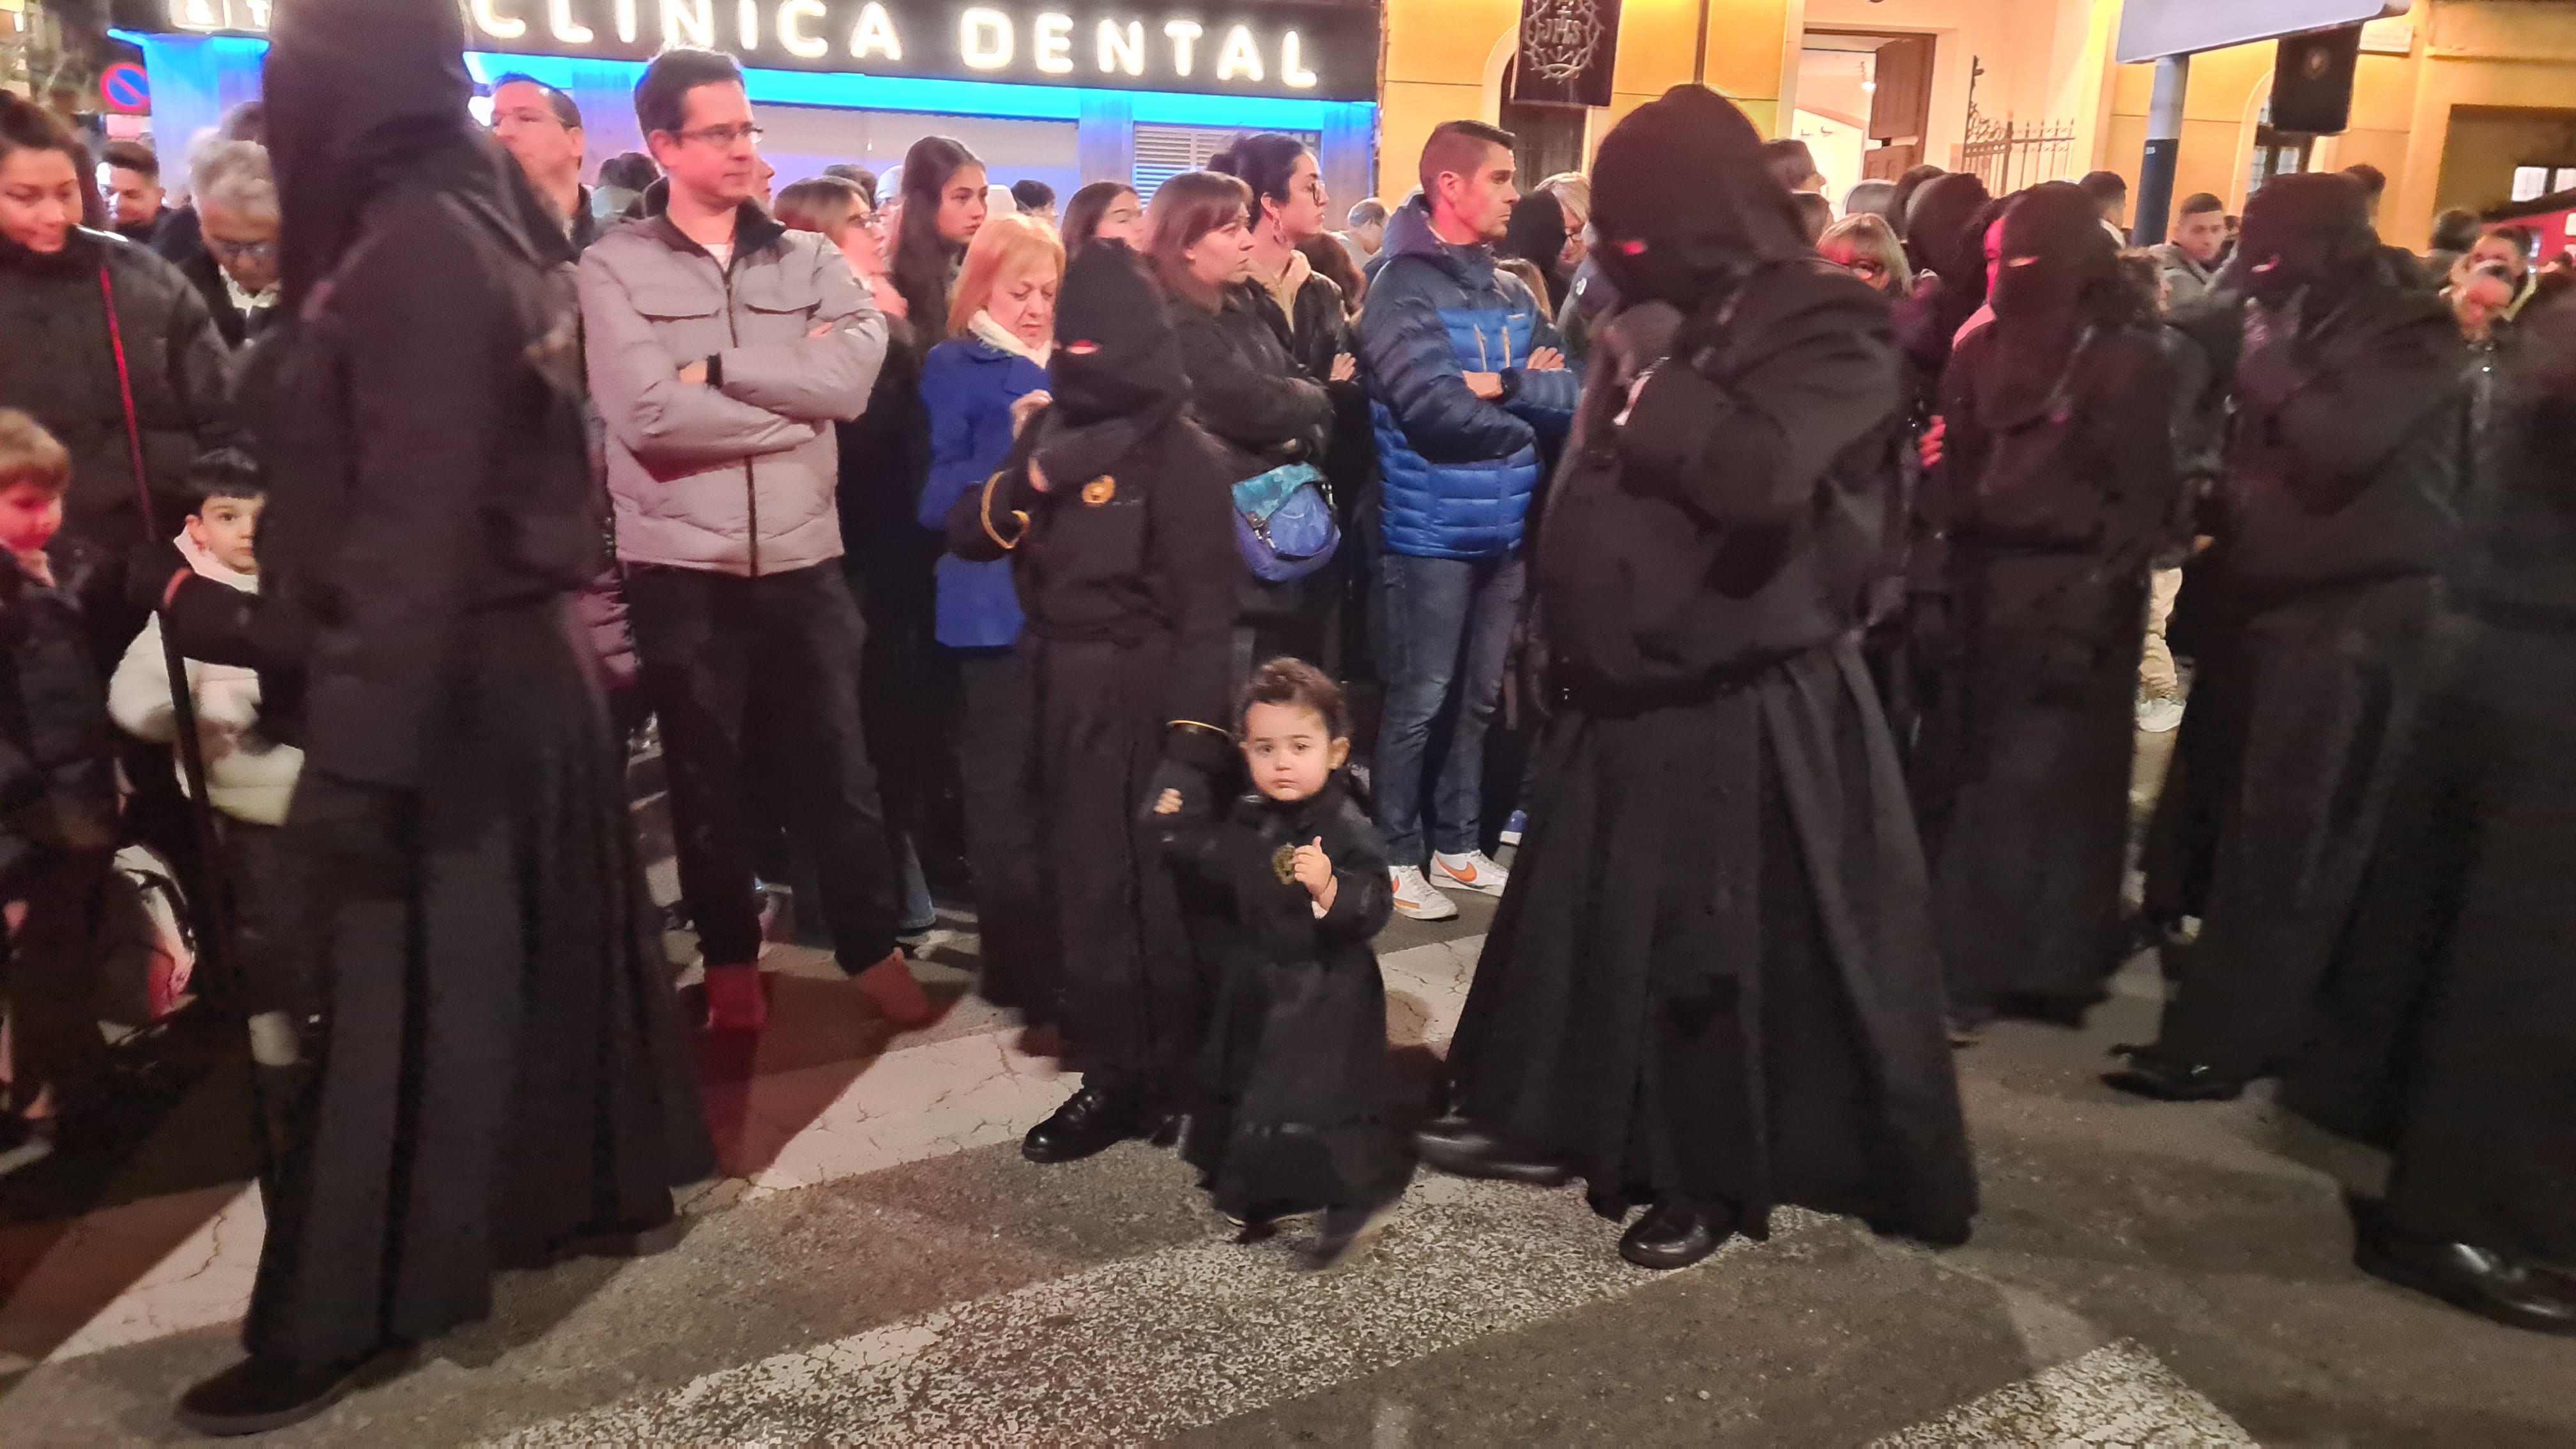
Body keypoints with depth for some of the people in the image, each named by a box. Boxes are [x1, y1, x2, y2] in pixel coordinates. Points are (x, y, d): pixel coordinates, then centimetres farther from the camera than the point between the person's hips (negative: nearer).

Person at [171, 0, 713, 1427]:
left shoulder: (418, 246, -18)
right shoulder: (470, 226, 10)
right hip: (517, 666, 9)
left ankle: (339, 1320, 15)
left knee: (402, 984, 0)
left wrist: (354, 753, -24)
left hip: (448, 691, -9)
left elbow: (414, 527, -24)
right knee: (545, 940, 18)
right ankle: (616, 1192, 34)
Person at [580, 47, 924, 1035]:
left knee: (839, 774, 9)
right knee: (706, 782, 13)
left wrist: (716, 370, -12)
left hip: (805, 562, 2)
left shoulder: (810, 260, 6)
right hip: (681, 571, -1)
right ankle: (730, 960, 30)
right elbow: (645, 414, -16)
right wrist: (791, 399, -9)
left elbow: (853, 379, -11)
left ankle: (873, 949, 25)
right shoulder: (615, 266, -2)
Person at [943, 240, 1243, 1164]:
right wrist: (1029, 481, -13)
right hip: (1056, 692, 7)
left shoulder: (1182, 453, -11)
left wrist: (1194, 739, -21)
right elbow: (965, 536, 7)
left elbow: (1208, 608, -15)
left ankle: (1131, 1078, 15)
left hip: (1135, 699, -6)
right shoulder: (1051, 429, 9)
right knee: (1072, 880, 13)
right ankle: (1115, 1045, 32)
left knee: (1129, 888, 0)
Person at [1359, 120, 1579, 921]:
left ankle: (1459, 843, 29)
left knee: (1479, 697, 15)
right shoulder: (1401, 288, -10)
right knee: (1418, 701, 2)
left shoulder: (1512, 292, 11)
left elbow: (1577, 392, 2)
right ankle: (1398, 856, 16)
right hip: (1432, 533, -7)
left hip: (1505, 528, 7)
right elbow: (1439, 412, -22)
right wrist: (1531, 414, -7)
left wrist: (1504, 385, -16)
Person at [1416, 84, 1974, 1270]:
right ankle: (1552, 1122, 31)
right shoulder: (1665, 318, 11)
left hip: (1741, 715, -8)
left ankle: (1711, 1180, 23)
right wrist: (1568, 643, 17)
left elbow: (1758, 476, -34)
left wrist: (1653, 372, -21)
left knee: (1712, 954, 4)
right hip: (1628, 695, 8)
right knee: (1582, 921, 15)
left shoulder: (1825, 329, -14)